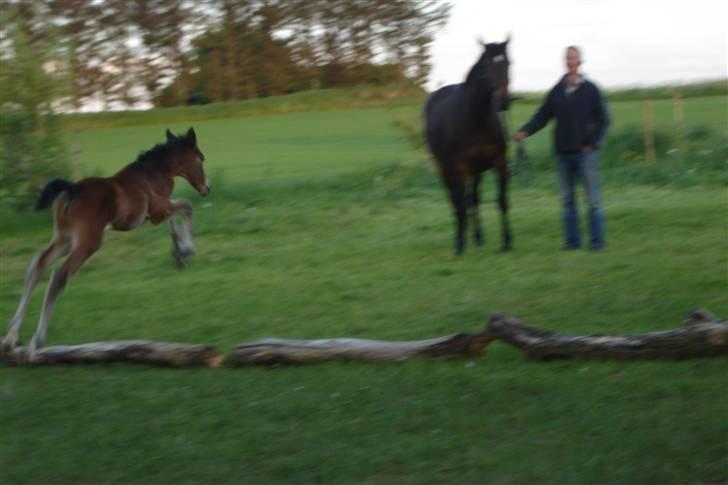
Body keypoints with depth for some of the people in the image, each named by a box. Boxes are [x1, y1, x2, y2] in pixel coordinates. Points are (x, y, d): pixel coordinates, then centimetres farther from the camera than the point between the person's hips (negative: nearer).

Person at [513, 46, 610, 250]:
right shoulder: (556, 91, 7)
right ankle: (572, 240, 13)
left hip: (585, 151, -4)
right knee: (567, 199, 7)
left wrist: (592, 143, -9)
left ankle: (597, 241, 3)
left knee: (593, 198, -2)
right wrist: (525, 131, -10)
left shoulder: (591, 89, -2)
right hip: (563, 152, 4)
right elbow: (542, 116, 6)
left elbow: (603, 119, -1)